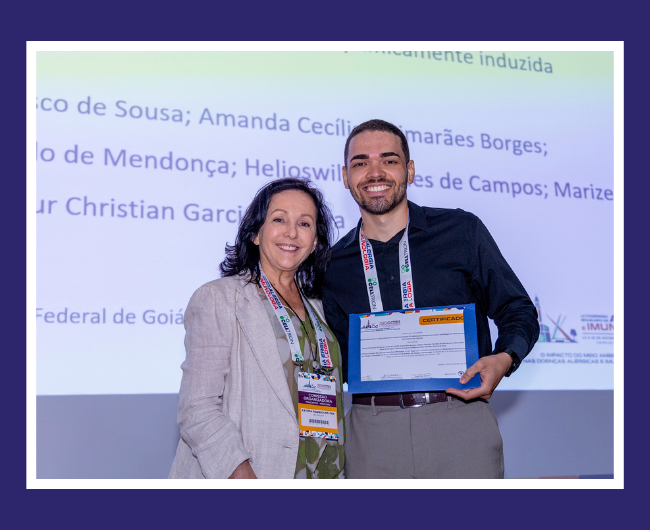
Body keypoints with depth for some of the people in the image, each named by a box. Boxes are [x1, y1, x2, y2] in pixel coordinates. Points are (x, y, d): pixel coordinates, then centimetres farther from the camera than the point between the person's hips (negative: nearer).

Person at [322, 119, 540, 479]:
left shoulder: (462, 232, 5)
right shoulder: (334, 266, 11)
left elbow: (518, 312, 9)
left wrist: (503, 359, -10)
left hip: (460, 420, -1)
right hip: (372, 432, 2)